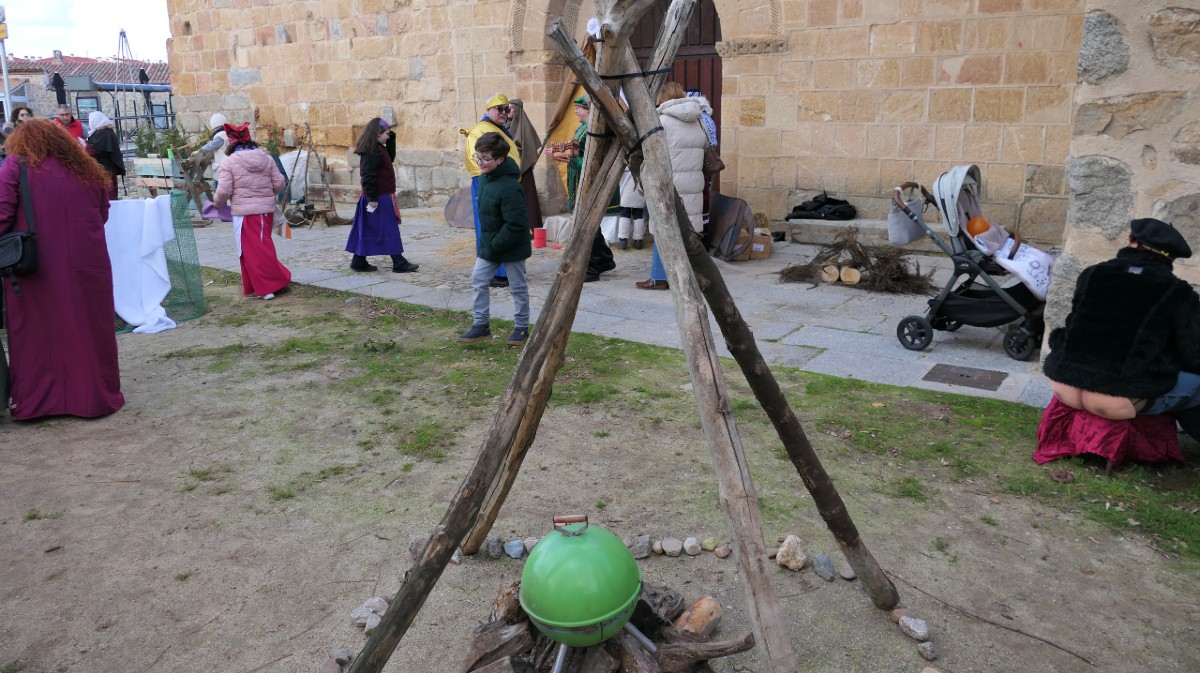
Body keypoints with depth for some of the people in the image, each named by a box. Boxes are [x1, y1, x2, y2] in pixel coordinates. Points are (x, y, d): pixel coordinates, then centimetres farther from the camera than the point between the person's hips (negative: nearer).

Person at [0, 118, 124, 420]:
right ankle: (96, 396, 18)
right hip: (87, 266, 3)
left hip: (36, 268, -3)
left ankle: (33, 400, 15)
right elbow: (103, 214, 14)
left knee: (37, 333, 8)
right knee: (88, 331, 11)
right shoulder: (87, 169, 9)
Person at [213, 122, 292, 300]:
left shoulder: (230, 162, -9)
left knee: (251, 251, 3)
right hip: (267, 210, 5)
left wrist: (217, 201, 10)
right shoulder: (266, 158, 4)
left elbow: (223, 191, -11)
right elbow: (279, 183, 5)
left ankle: (264, 288, 2)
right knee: (264, 247, 16)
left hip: (245, 213, -5)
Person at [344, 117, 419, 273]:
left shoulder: (379, 149, 13)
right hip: (379, 198, -10)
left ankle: (359, 262, 17)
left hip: (383, 196, 10)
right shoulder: (372, 152, -17)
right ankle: (399, 263, 0)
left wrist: (392, 137, 17)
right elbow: (368, 176, -21)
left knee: (366, 231, 12)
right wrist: (372, 198, -22)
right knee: (389, 229, -5)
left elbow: (390, 158, 28)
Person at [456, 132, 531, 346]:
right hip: (489, 243, 8)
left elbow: (516, 225, -28)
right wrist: (487, 242, 10)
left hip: (512, 246, -8)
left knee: (517, 287, 8)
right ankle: (481, 325, 18)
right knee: (478, 280, 8)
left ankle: (521, 327, 22)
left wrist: (495, 245, -21)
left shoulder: (509, 188, -27)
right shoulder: (485, 177, 1)